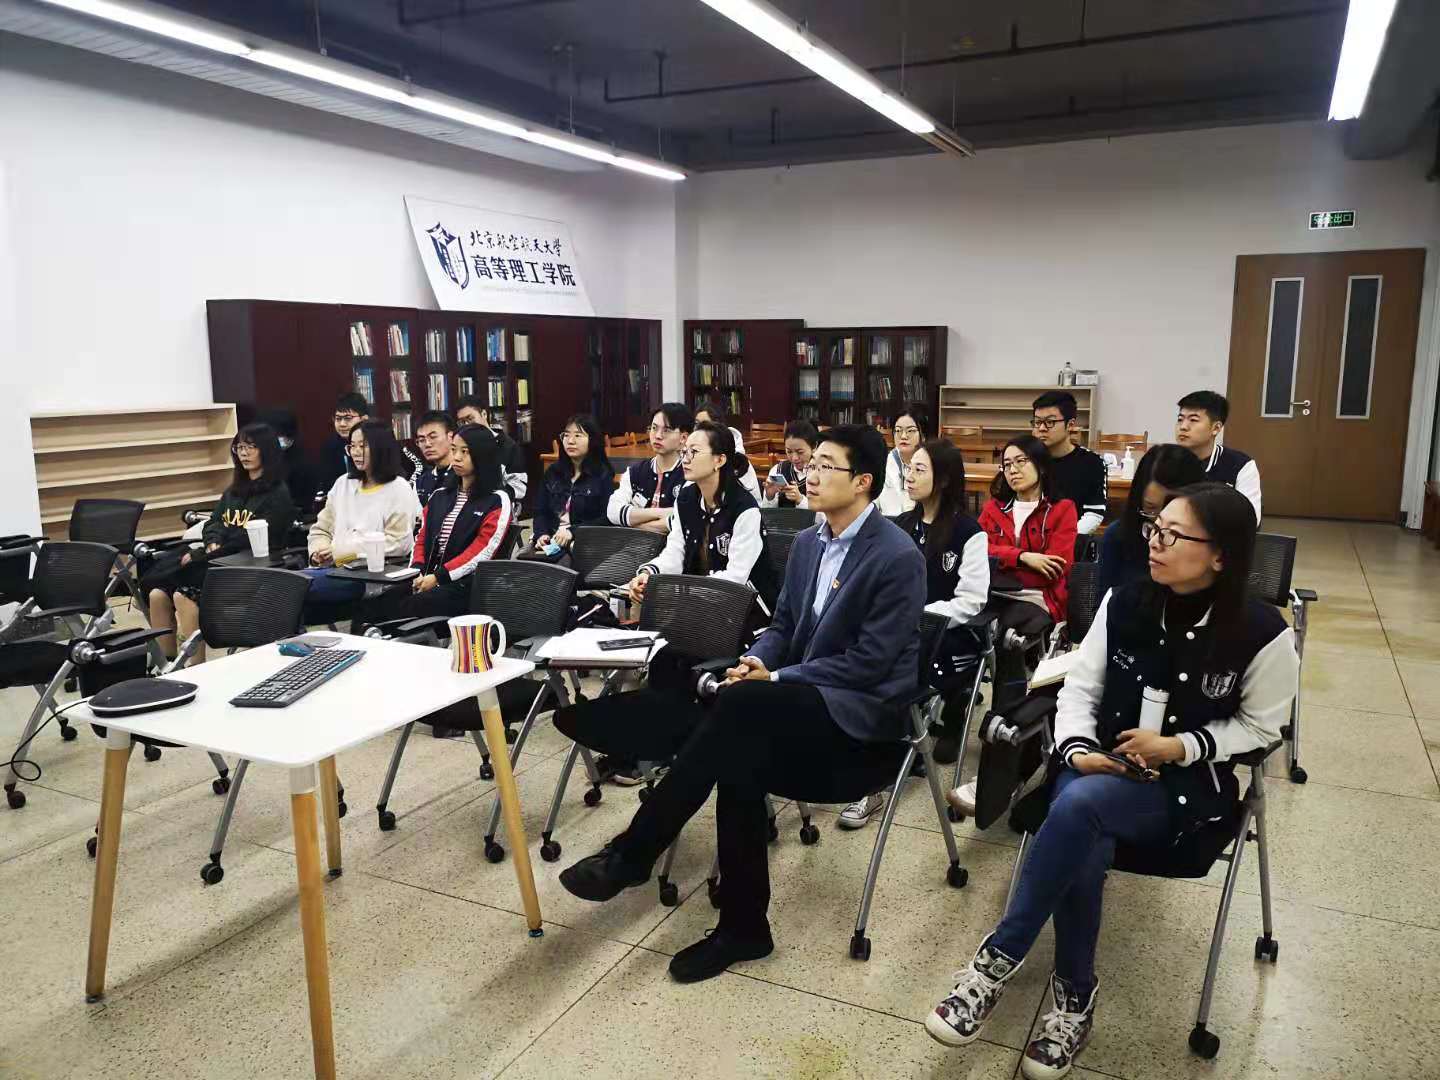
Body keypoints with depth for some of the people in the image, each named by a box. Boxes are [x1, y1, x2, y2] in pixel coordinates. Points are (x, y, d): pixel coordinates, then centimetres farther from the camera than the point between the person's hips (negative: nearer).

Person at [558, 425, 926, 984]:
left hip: (862, 711, -6)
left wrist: (775, 680, -16)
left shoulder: (898, 557, -13)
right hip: (804, 703, 7)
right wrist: (758, 662, -6)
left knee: (740, 704, -30)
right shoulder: (807, 542, 11)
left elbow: (869, 662, -16)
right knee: (739, 759, -25)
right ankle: (743, 926, -12)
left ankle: (631, 853, -19)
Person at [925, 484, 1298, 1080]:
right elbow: (1080, 687, 3)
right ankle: (1074, 994, -7)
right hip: (1100, 767, 3)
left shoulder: (1262, 632, -12)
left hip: (1188, 786, -3)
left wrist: (1181, 746, -14)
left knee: (1079, 804, -34)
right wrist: (1077, 748, -16)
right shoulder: (1123, 603, -3)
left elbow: (1259, 725, 1)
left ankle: (998, 957, -21)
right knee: (1084, 847, -31)